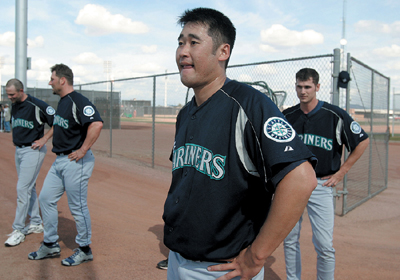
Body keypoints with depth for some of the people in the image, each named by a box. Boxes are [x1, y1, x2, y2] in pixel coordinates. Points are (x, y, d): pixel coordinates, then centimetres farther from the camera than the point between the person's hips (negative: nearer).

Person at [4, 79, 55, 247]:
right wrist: (16, 140, 10)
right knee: (29, 188, 14)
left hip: (32, 151, -9)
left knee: (23, 189, -8)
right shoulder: (14, 106, 9)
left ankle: (18, 230, 1)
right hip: (19, 150, 9)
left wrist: (44, 139, -16)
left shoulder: (36, 105, -16)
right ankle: (36, 223, 26)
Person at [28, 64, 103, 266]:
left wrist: (83, 150, -26)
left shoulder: (78, 101, -17)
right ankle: (50, 245, 27)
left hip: (75, 162, -10)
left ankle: (84, 250, 16)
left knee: (77, 207, -1)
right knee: (46, 198, 13)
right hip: (59, 160, 10)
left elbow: (97, 123, -32)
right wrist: (54, 142, 18)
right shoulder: (62, 101, 14)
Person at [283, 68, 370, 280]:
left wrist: (342, 172, -2)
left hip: (320, 185, -3)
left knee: (324, 246, -3)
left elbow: (363, 141, 0)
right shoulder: (287, 116, 3)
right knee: (289, 240, 12)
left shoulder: (335, 115, -8)